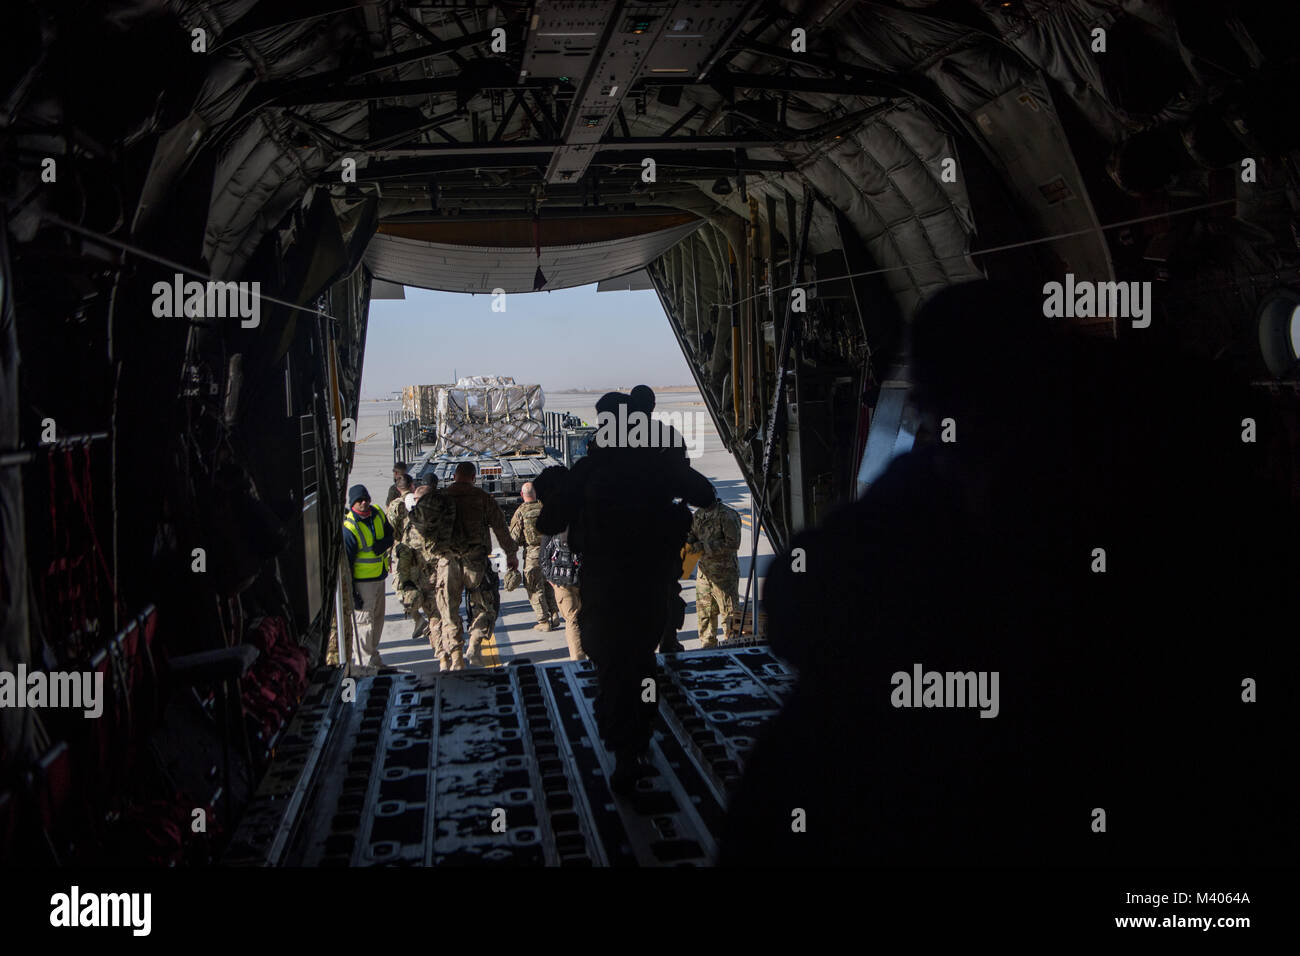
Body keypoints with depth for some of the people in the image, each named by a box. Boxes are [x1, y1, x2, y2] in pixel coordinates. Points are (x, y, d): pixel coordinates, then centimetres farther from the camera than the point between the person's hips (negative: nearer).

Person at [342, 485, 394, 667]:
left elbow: (390, 535, 13)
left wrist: (383, 543, -13)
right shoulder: (349, 527, -18)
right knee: (365, 620, -3)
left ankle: (373, 655, 31)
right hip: (362, 581, -7)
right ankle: (367, 662, 7)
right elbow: (346, 561, -16)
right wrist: (351, 591, -17)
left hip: (380, 576, 7)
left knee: (378, 618, 17)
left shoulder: (378, 514, 3)